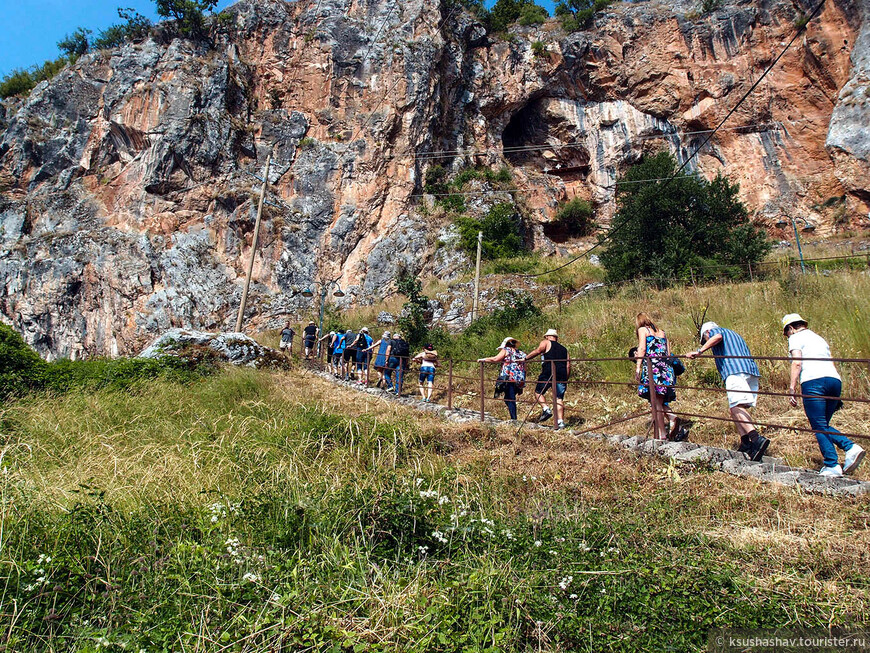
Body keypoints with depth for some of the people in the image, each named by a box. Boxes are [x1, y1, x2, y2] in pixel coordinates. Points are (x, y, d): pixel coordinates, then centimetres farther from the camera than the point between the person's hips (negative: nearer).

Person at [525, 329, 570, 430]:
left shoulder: (546, 343, 12)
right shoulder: (564, 349, 27)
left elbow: (537, 351, -7)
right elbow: (568, 365, 19)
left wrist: (525, 358, -5)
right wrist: (566, 380, 21)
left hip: (548, 373, -5)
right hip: (562, 375, 5)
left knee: (538, 392, 9)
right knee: (559, 398, 4)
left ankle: (546, 409, -11)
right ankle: (561, 422, -4)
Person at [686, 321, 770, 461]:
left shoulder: (713, 330, 16)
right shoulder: (735, 335, 38)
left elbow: (717, 337, -11)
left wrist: (699, 351, -14)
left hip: (736, 371, -8)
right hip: (752, 371, 8)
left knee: (736, 407, -19)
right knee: (735, 409, 10)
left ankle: (757, 439, -35)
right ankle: (745, 443, 1)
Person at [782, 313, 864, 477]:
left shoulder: (796, 337, 8)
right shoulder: (819, 338, 30)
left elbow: (797, 362, -7)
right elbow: (830, 364, 25)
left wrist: (792, 388, -9)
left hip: (814, 381, -7)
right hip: (835, 380, 8)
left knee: (819, 427, -3)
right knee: (823, 426, 15)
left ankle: (832, 466, -6)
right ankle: (851, 447, -4)